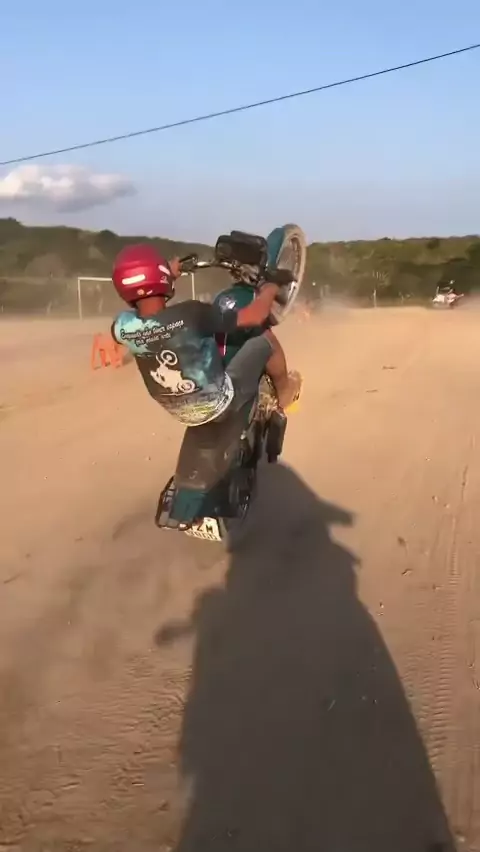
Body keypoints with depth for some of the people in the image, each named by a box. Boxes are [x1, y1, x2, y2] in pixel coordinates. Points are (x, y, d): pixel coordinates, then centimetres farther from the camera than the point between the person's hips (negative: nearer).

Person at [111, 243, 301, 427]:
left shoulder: (123, 326, -18)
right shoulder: (189, 315, -32)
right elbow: (255, 316, -21)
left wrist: (169, 273, 19)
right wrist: (269, 290, 0)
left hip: (182, 413, 5)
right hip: (220, 402, -5)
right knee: (266, 339, 7)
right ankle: (284, 392, 33)